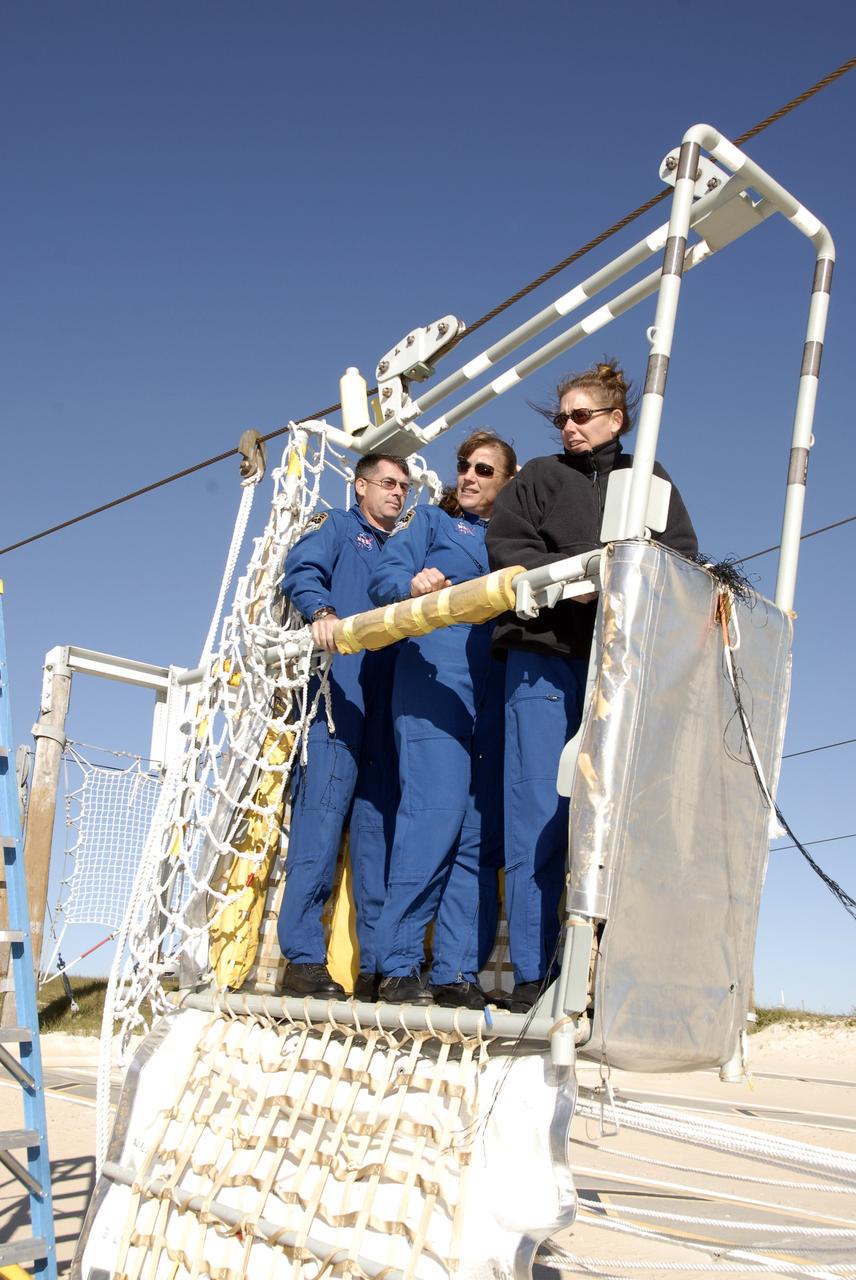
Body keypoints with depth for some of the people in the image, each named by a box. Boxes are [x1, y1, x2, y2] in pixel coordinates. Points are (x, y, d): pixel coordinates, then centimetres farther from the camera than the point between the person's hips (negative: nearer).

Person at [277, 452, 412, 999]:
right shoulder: (336, 527, 15)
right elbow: (301, 571, -4)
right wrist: (322, 610, -23)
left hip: (386, 699, 6)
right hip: (337, 690, -6)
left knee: (380, 825, 1)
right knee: (322, 816, -13)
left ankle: (378, 964, 2)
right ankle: (305, 960, -11)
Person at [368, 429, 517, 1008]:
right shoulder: (431, 521, 17)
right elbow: (386, 577, 3)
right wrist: (413, 585, -19)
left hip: (495, 691, 4)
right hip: (435, 677, -4)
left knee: (483, 830, -3)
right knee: (436, 812, -16)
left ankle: (457, 972, 0)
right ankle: (400, 966, -11)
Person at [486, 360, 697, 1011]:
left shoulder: (651, 483, 19)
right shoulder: (540, 476, 15)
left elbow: (681, 554, 7)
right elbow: (506, 544, 2)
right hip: (545, 656, -1)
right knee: (539, 814, -6)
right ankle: (533, 975, -1)